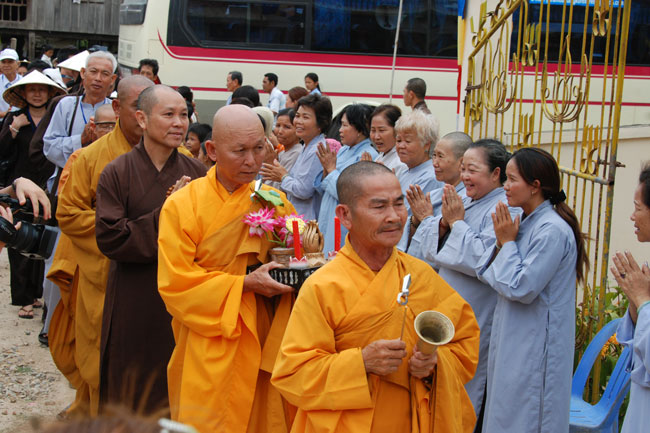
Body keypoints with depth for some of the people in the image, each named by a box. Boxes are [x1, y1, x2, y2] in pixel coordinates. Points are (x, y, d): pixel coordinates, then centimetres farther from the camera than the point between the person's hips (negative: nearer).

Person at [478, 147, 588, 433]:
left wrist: (507, 242, -12)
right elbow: (486, 274, 9)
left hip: (535, 345, -9)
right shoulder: (526, 222, 9)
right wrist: (502, 241, -6)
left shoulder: (553, 230, -19)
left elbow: (521, 288, -21)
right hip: (512, 339, 9)